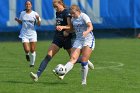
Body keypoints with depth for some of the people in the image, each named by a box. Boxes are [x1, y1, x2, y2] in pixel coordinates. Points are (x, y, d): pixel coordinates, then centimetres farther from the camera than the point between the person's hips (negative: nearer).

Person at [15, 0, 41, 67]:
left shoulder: (35, 14, -4)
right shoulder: (22, 13, 2)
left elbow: (39, 24, -4)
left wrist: (38, 19, -24)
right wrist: (17, 20, -6)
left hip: (32, 33, -1)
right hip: (24, 34, 1)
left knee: (32, 50, 0)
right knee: (27, 50, -13)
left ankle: (32, 63, 20)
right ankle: (27, 54, 24)